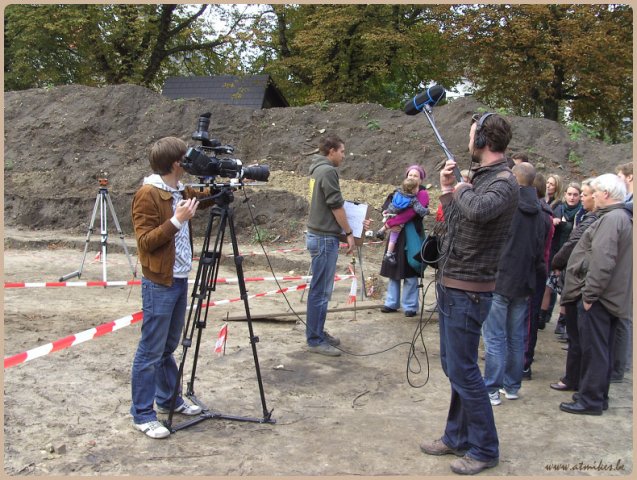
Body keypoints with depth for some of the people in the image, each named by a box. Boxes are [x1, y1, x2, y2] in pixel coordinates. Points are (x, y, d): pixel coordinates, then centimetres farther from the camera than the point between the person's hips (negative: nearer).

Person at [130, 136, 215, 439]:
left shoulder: (181, 191, 10)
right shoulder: (148, 194, -14)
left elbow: (202, 199, 30)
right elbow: (145, 241, -17)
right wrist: (176, 220, -23)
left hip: (179, 279, 8)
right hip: (159, 284, -8)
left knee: (169, 346, 18)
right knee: (151, 351, -1)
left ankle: (169, 399, 31)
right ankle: (142, 415, 8)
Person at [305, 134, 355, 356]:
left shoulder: (317, 169, 15)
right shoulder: (328, 171, -14)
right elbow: (336, 206, -15)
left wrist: (345, 228, 19)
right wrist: (349, 233, -7)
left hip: (319, 235, 10)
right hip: (324, 238, -10)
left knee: (322, 289, 15)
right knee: (320, 291, -4)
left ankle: (318, 332, 23)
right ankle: (315, 340, 2)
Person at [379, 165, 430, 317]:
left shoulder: (422, 194, -4)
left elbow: (410, 212, -18)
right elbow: (388, 208, 7)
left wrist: (390, 223, -17)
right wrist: (391, 223, -13)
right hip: (396, 234, 6)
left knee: (409, 272, -2)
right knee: (393, 269, 8)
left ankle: (410, 306, 7)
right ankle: (392, 303, 16)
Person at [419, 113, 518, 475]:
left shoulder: (504, 181, -15)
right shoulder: (480, 177, 13)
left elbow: (478, 211, -37)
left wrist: (461, 191, -17)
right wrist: (448, 190, 11)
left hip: (469, 291, -10)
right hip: (450, 285, 10)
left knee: (462, 370, -2)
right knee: (453, 366, 17)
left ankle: (485, 449, 13)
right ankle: (457, 437, 31)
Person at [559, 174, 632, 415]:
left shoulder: (611, 219, -19)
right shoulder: (624, 218, 15)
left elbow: (602, 261, -27)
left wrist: (590, 294, -21)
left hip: (598, 298, -10)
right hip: (614, 296, 10)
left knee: (594, 350, -1)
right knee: (602, 350, 18)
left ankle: (590, 400, 7)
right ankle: (598, 396, 29)